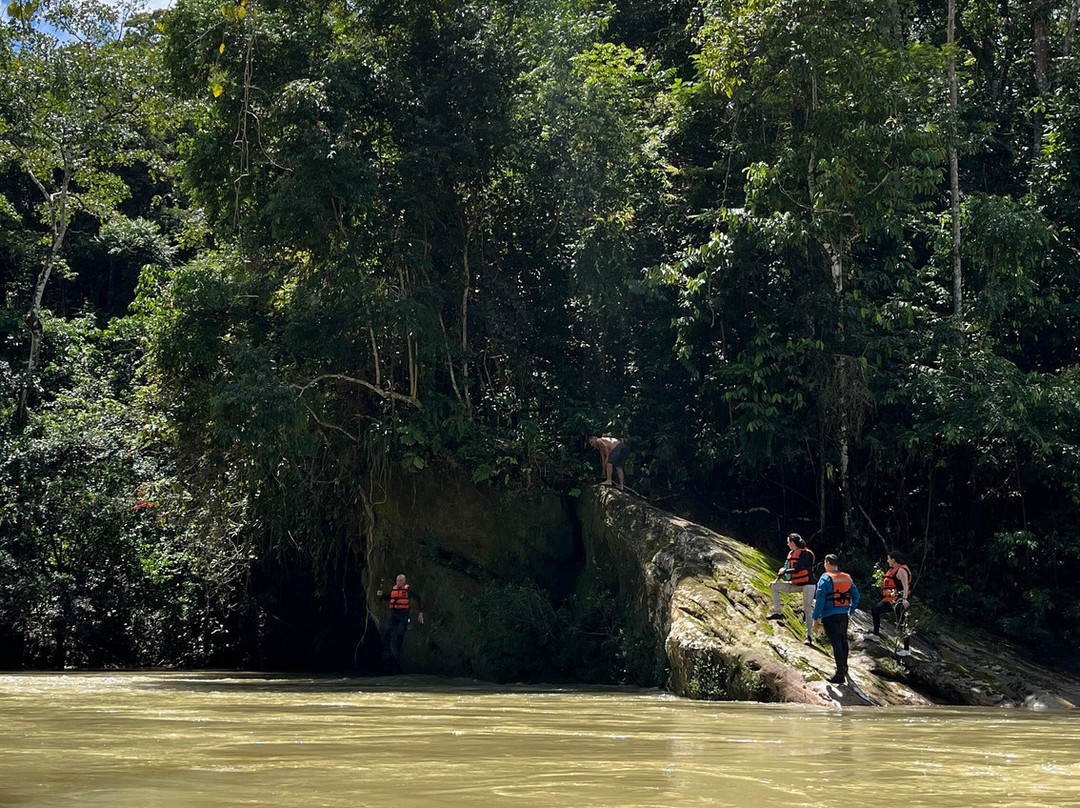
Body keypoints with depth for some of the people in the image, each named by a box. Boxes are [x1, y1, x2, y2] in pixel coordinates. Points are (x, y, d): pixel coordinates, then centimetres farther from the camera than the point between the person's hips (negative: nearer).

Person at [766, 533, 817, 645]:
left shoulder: (804, 553, -17)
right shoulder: (791, 554, 9)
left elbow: (797, 570, -22)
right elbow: (785, 568, 14)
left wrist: (784, 571, -8)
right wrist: (777, 580, 5)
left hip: (808, 584, -9)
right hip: (796, 584, 9)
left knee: (807, 609, -8)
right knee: (774, 586, 5)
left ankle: (809, 636, -3)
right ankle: (777, 613, 2)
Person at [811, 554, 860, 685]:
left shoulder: (825, 578, -12)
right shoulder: (847, 578, 7)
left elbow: (820, 599, -16)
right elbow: (856, 595, 13)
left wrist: (816, 618, -13)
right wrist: (851, 610, 26)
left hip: (830, 616, -6)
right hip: (844, 615, 6)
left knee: (836, 644, -6)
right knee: (843, 641, 22)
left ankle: (840, 674, -5)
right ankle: (844, 667, 38)